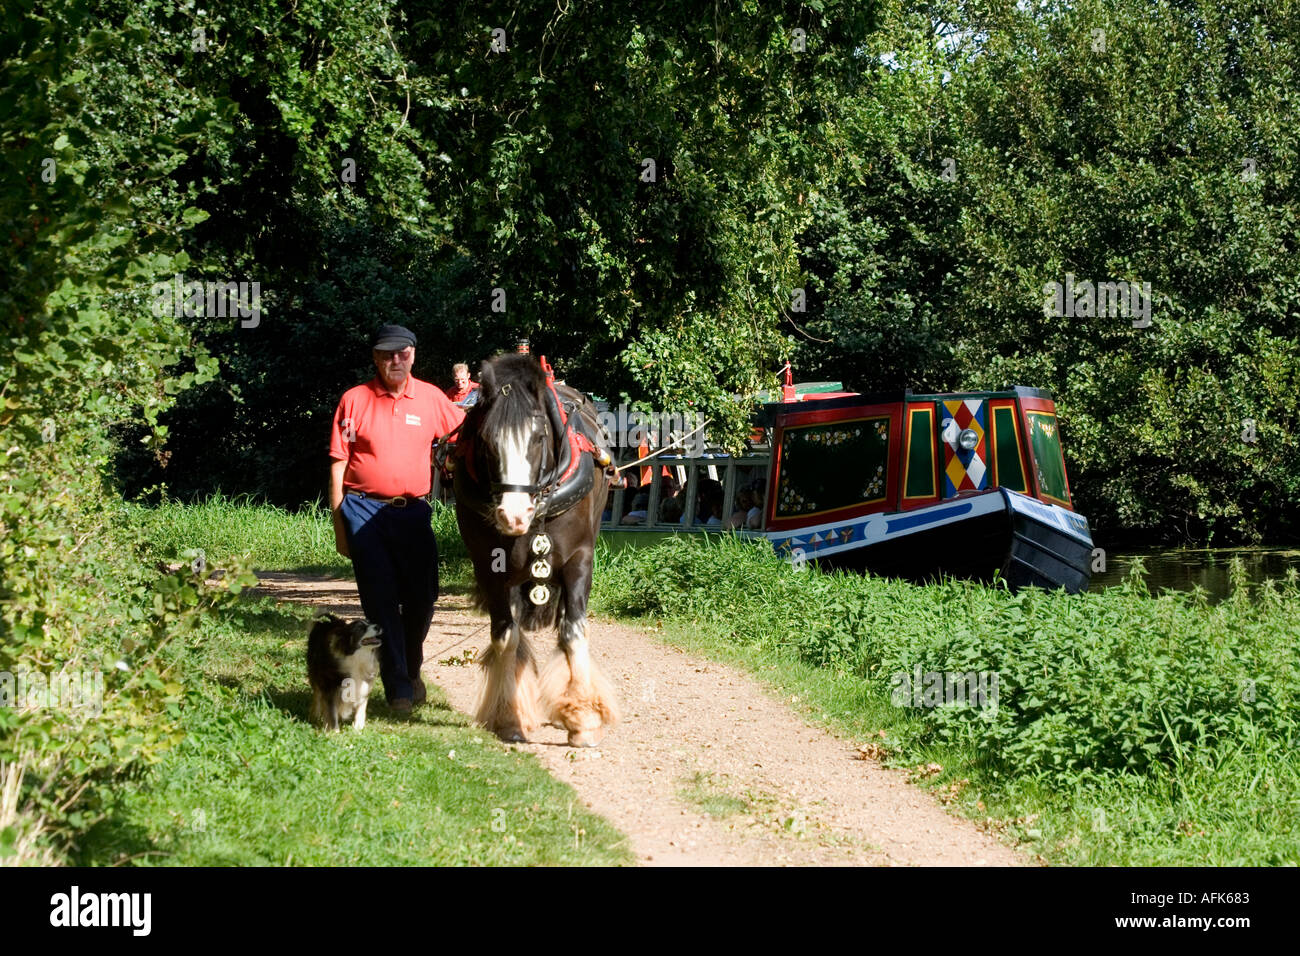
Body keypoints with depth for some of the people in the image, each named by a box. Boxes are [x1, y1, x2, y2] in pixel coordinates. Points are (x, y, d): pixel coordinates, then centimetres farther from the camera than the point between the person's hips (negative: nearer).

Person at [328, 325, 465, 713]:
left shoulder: (431, 398, 6)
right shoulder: (354, 400, 2)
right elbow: (338, 464, 2)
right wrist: (339, 524, -1)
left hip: (412, 512, 2)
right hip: (364, 511, -2)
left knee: (422, 596, 3)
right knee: (380, 599, -4)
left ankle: (412, 669, 29)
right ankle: (397, 687, 2)